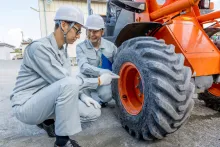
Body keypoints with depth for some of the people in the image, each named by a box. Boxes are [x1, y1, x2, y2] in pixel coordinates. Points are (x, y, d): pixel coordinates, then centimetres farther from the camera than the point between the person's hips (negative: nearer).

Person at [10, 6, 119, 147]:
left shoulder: (63, 50, 7)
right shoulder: (39, 47, -21)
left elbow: (67, 81, 11)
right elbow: (65, 81, -26)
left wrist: (81, 96, -5)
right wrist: (99, 81, -19)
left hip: (49, 101, 8)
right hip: (27, 105, -8)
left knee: (94, 112, -5)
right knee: (69, 83, -36)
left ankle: (49, 121, 12)